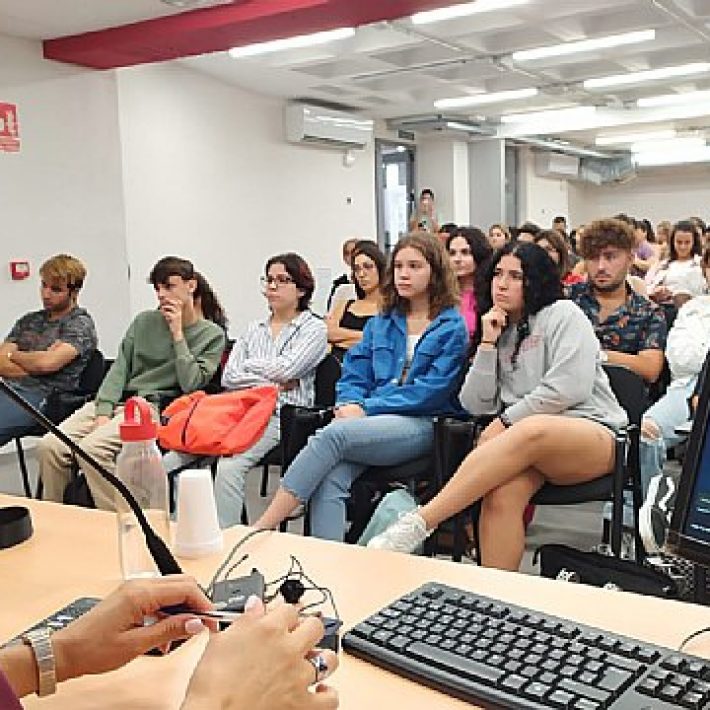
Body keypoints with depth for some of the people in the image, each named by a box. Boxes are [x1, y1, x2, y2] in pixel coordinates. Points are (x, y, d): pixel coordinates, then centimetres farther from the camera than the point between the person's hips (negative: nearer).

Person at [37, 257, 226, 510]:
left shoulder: (212, 335, 4)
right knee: (48, 446, -16)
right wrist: (103, 412, -4)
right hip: (117, 401, 5)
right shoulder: (144, 321, 16)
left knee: (90, 448, -30)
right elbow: (119, 368, 10)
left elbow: (190, 384, -7)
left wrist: (177, 333, -6)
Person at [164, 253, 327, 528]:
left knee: (228, 468, -33)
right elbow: (228, 377, 10)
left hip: (281, 415, -5)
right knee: (171, 461, -19)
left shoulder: (314, 327, 8)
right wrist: (272, 382, -4)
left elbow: (286, 368, -8)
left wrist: (248, 365, 8)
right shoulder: (253, 328, 23)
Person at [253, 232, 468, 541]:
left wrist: (367, 407, -10)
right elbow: (354, 375, 18)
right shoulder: (381, 323, 22)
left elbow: (431, 391, -6)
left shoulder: (452, 327, 5)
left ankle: (259, 530, -27)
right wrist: (349, 404, -6)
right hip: (373, 423, 5)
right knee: (329, 480, -29)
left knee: (333, 434, -30)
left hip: (422, 424, -5)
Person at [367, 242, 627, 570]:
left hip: (594, 432, -4)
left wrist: (505, 422, -8)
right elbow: (475, 405, 8)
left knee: (532, 431, -39)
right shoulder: (498, 330, 18)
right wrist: (488, 344, -1)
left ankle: (418, 524, -43)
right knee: (503, 491, -33)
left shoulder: (563, 314, 3)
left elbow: (569, 389, -11)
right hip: (534, 444, 4)